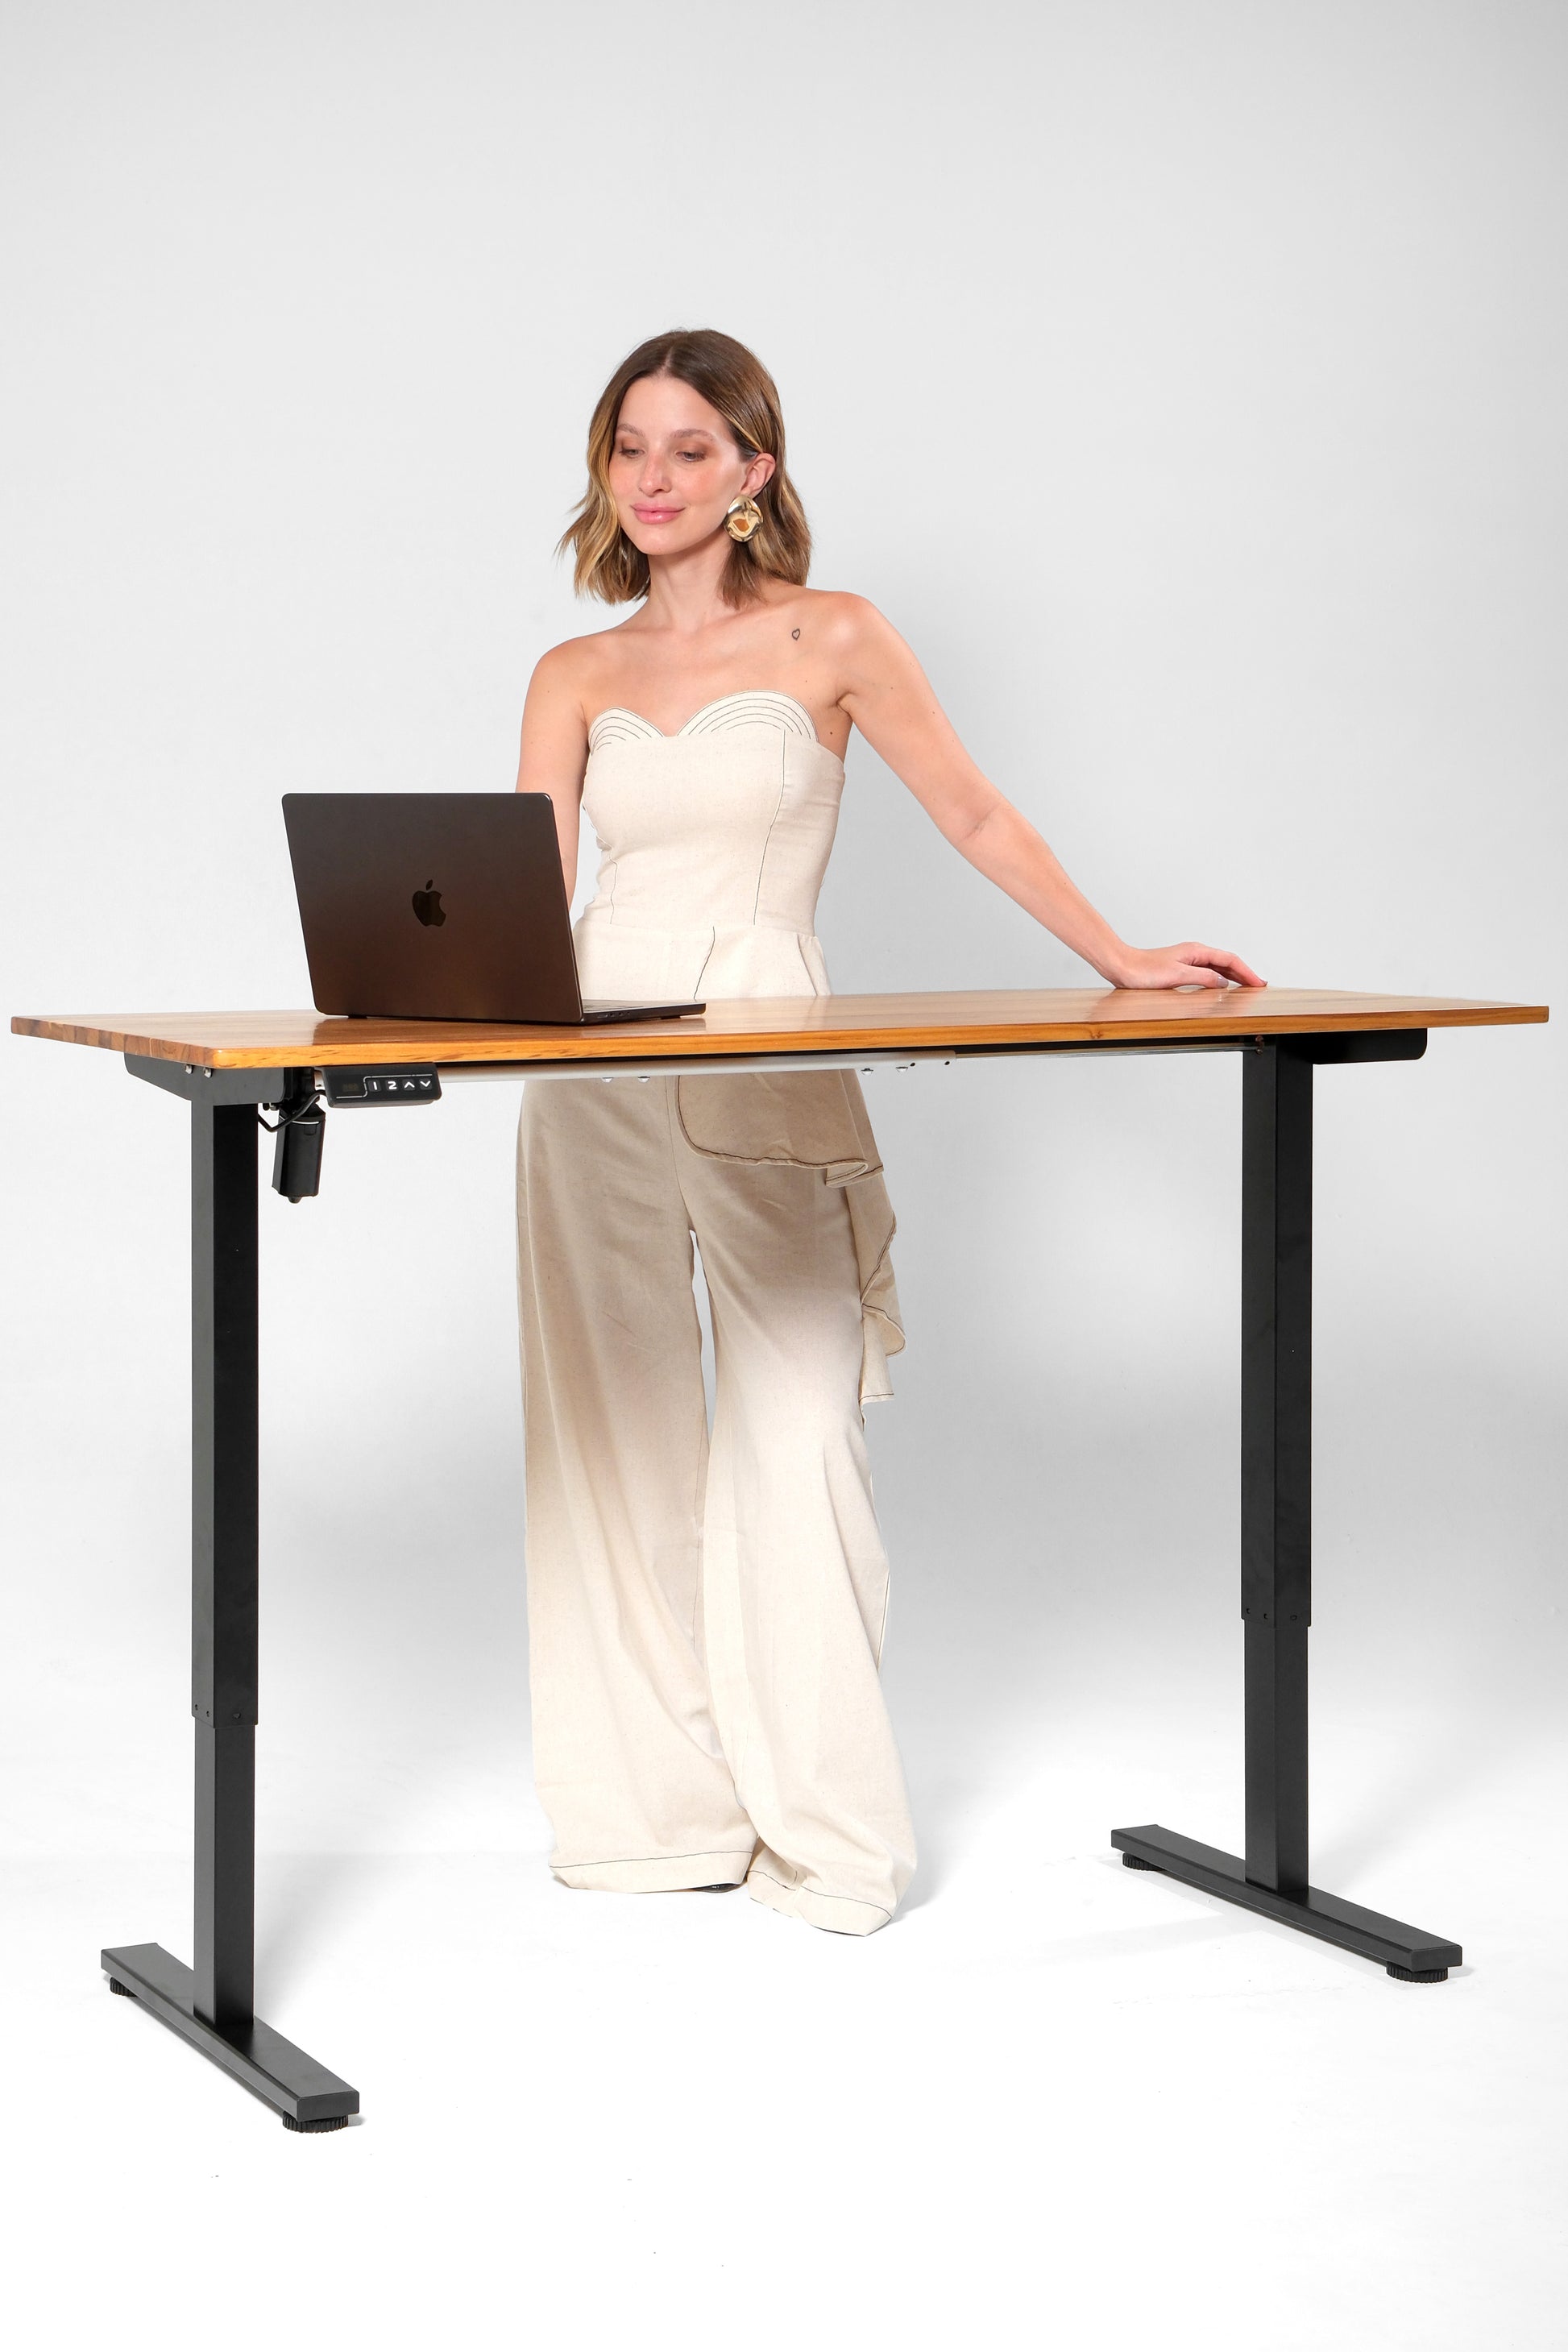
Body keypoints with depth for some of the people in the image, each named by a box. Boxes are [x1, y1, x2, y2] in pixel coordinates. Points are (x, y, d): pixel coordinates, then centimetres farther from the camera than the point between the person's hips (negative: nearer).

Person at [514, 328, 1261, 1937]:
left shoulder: (831, 641, 4)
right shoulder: (577, 677, 13)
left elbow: (976, 818, 10)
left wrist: (1122, 958, 9)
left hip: (768, 1062, -3)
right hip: (597, 1066, 3)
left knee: (789, 1434, -6)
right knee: (614, 1438, 4)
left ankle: (819, 1818, 4)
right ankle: (655, 1805, 13)